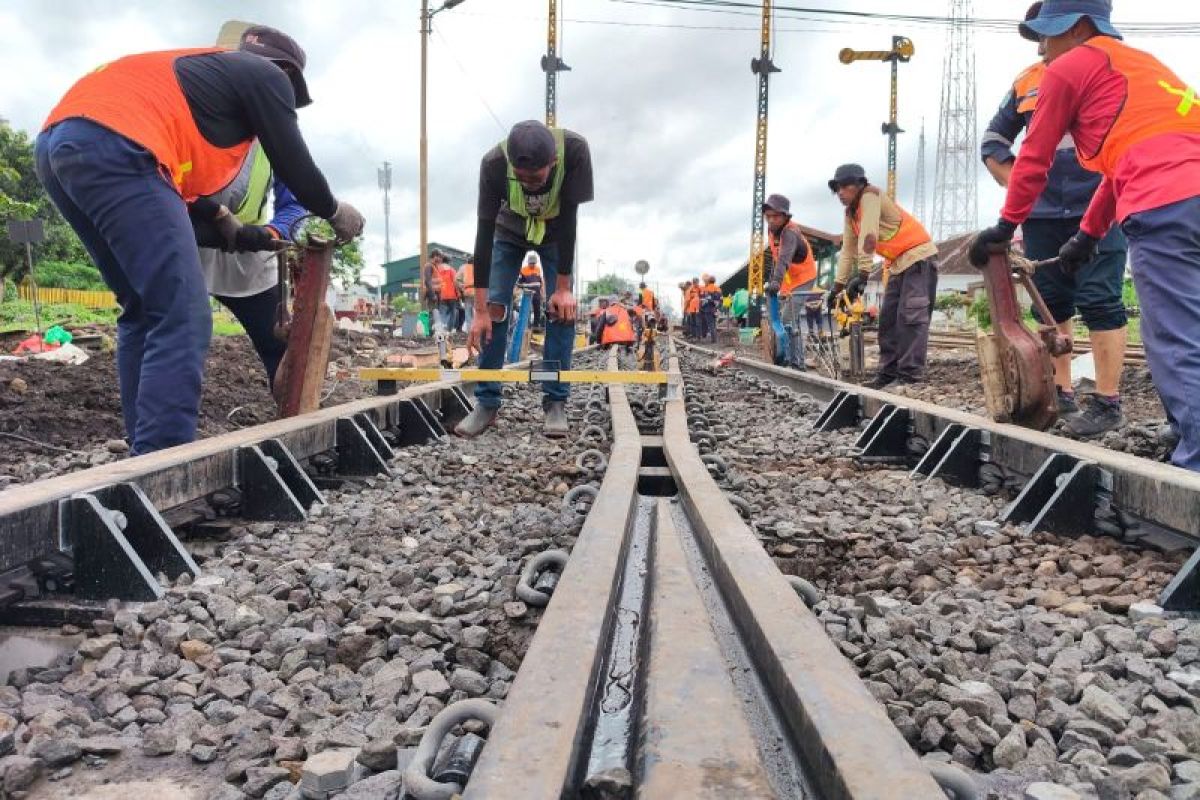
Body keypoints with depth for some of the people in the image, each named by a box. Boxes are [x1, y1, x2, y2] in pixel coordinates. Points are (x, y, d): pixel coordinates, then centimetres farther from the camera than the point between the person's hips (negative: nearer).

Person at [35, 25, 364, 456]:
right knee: (182, 320, -10)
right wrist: (335, 213, 28)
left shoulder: (207, 69, 36)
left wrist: (223, 221, 35)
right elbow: (295, 167, 12)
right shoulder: (267, 76, 13)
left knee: (143, 313, 15)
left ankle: (148, 460, 15)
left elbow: (180, 165, 37)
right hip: (112, 146, -9)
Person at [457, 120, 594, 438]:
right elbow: (484, 232, -32)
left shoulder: (574, 150, -38)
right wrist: (480, 309, -33)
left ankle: (556, 403, -6)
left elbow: (568, 220, -30)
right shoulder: (494, 163, -36)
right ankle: (487, 402, -3)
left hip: (557, 231, 0)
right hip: (509, 230, 0)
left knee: (563, 307, -13)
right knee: (495, 307, -10)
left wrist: (563, 287, -28)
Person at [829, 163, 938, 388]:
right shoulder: (850, 214, 8)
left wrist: (862, 275, -34)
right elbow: (848, 250, 9)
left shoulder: (870, 196, -18)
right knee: (888, 317, 8)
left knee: (911, 315, -18)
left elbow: (869, 237, -28)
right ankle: (888, 373, 13)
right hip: (898, 263, 10)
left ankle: (910, 377, -22)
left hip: (919, 256, -9)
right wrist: (838, 285, 4)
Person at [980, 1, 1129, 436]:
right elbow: (994, 140, 21)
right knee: (1050, 304, 8)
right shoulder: (1026, 83, 12)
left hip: (1098, 210, -5)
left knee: (1100, 302, -8)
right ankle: (1061, 393, 18)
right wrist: (1015, 184, 9)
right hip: (1042, 215, 5)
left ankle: (1107, 402, -4)